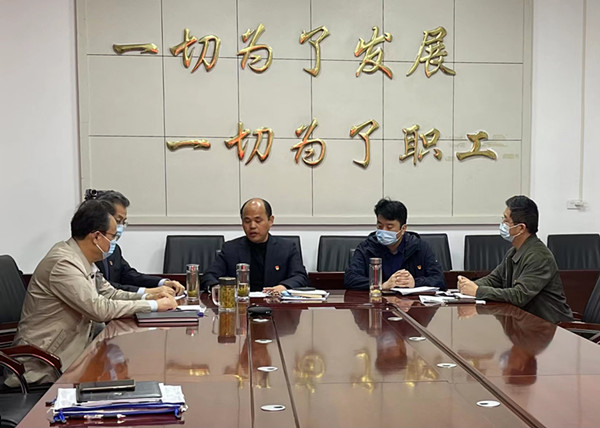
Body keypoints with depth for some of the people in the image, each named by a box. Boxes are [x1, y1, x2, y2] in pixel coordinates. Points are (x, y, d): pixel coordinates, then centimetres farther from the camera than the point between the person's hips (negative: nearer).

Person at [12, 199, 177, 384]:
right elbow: (100, 309, -25)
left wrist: (147, 297, -2)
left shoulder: (81, 259, 4)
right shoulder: (63, 263, -23)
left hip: (71, 348, 8)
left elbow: (107, 293, 14)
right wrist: (153, 305, -17)